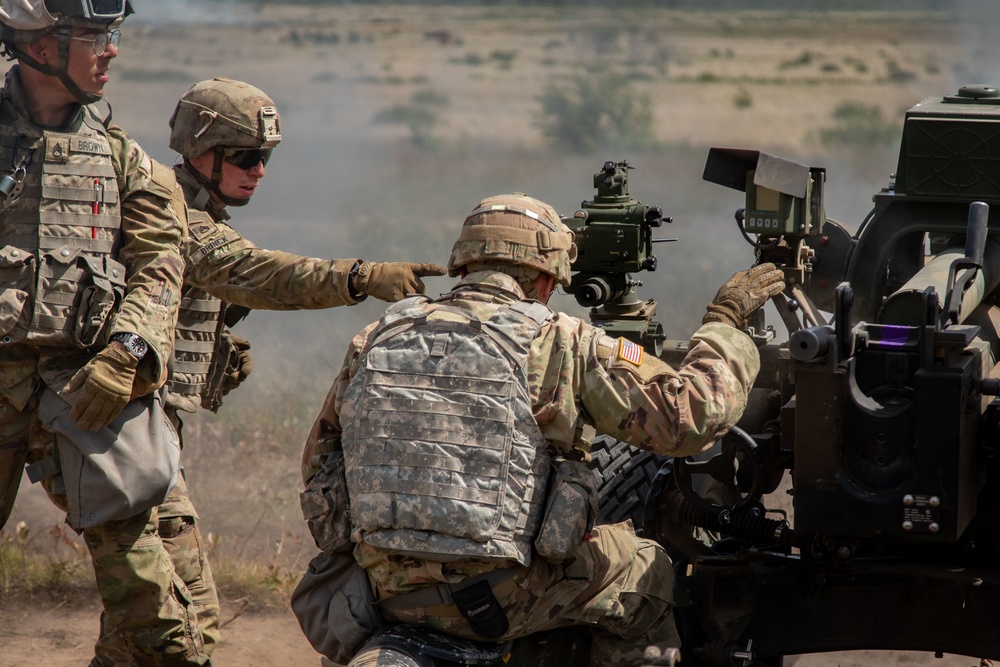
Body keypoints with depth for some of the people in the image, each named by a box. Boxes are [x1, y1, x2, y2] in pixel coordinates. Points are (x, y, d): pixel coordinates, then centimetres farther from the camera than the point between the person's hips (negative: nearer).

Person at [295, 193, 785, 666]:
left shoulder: (375, 339, 9)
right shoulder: (559, 343, -5)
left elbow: (319, 457, 19)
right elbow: (690, 414, -7)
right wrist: (726, 320, 8)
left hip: (384, 590, 4)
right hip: (499, 596, -4)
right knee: (650, 575, 18)